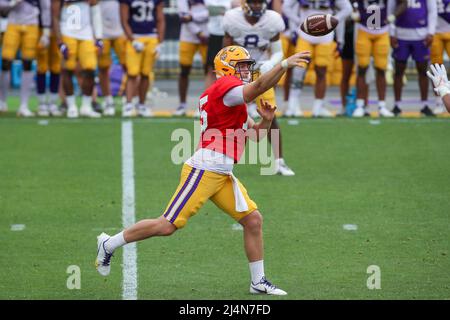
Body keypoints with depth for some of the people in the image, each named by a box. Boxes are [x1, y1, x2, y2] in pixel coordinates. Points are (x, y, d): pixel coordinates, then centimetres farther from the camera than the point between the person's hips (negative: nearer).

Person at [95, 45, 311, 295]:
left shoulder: (233, 101, 22)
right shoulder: (226, 86, -8)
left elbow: (256, 135, 24)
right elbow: (260, 86, -27)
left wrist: (265, 120, 4)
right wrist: (285, 64, -30)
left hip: (222, 176, 10)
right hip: (204, 170, -10)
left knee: (253, 220, 5)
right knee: (167, 226, -7)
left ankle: (258, 282, 11)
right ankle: (109, 244, 7)